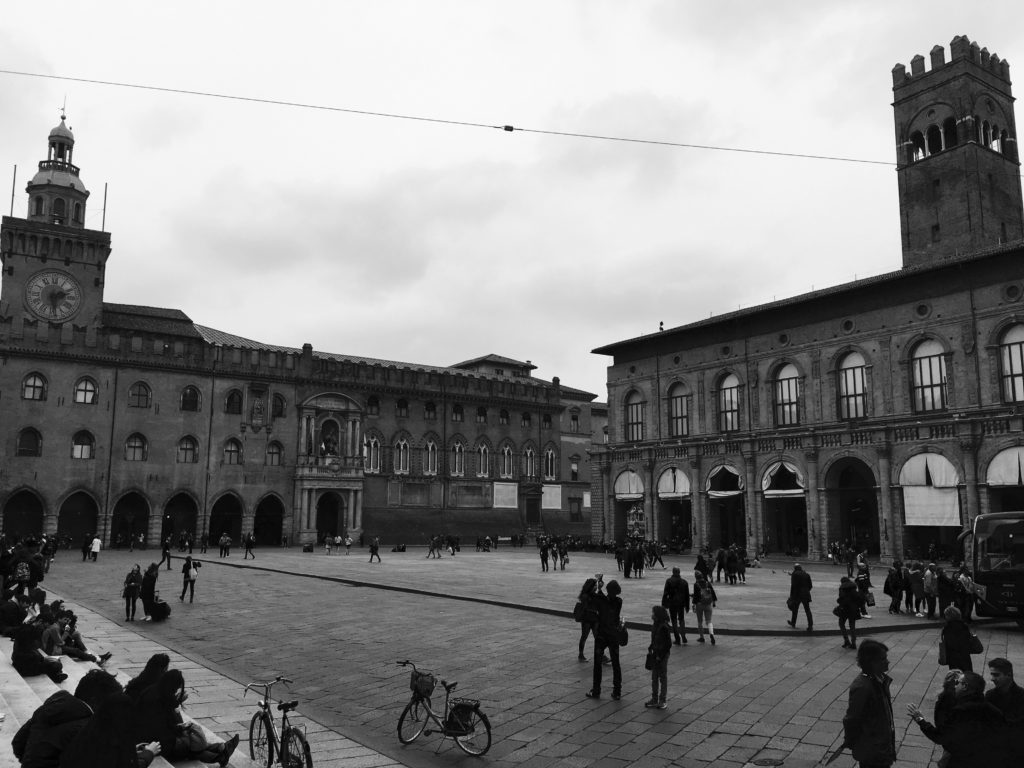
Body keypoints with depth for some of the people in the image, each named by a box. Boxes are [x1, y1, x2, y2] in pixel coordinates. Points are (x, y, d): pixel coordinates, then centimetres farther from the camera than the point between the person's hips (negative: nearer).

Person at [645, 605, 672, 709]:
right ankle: (654, 699, 20)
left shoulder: (664, 627, -19)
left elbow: (668, 644, -16)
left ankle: (662, 700, 12)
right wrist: (650, 649, 4)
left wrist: (661, 656, -15)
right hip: (655, 654, 8)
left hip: (662, 656, -8)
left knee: (663, 678, 4)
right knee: (654, 678, 12)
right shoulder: (654, 626, 5)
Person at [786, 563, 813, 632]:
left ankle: (793, 623, 25)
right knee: (807, 610, 2)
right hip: (806, 595, 4)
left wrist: (791, 596, -8)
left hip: (797, 594, -3)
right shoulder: (807, 574, 9)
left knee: (795, 609, 13)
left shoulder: (794, 574, -6)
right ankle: (810, 626, -6)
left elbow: (793, 586, -11)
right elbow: (810, 586, 11)